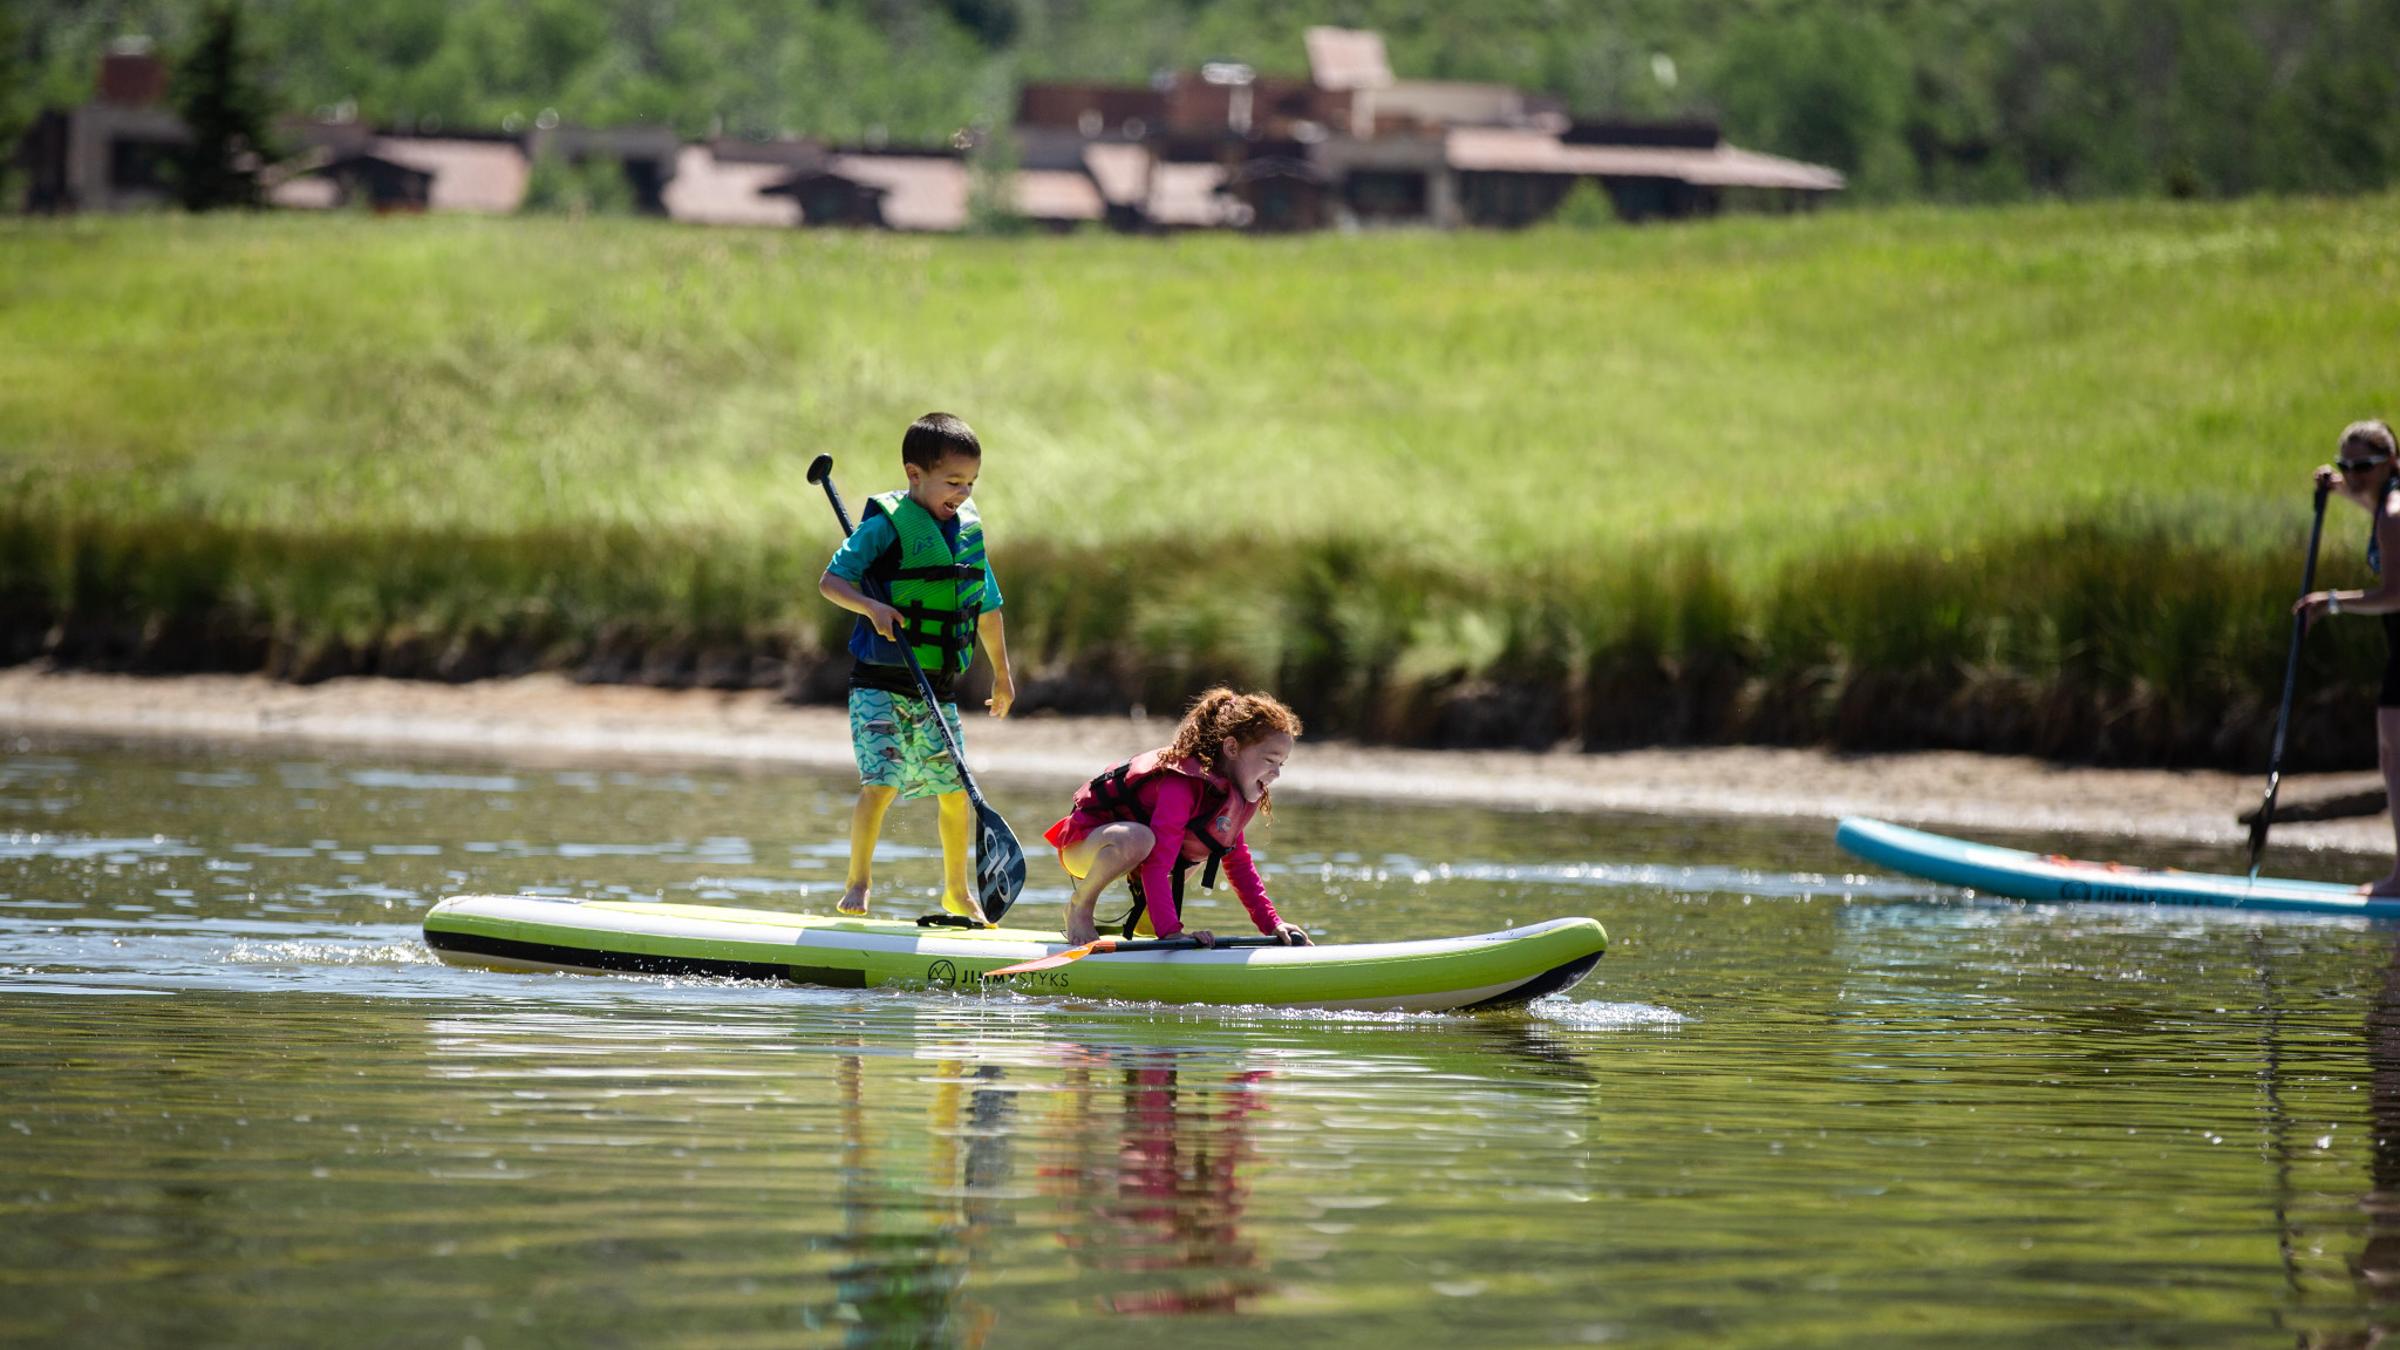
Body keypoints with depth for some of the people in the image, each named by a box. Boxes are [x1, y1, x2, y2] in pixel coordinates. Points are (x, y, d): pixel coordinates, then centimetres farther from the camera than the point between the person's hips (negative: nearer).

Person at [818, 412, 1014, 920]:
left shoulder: (970, 532, 9)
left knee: (955, 790, 7)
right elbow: (830, 581, -12)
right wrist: (871, 606, -29)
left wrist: (1002, 673, 25)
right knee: (881, 783, -16)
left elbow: (987, 608, 20)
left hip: (936, 688, 6)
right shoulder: (886, 525, -11)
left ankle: (957, 889, 25)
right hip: (880, 684, -6)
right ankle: (858, 883, 0)